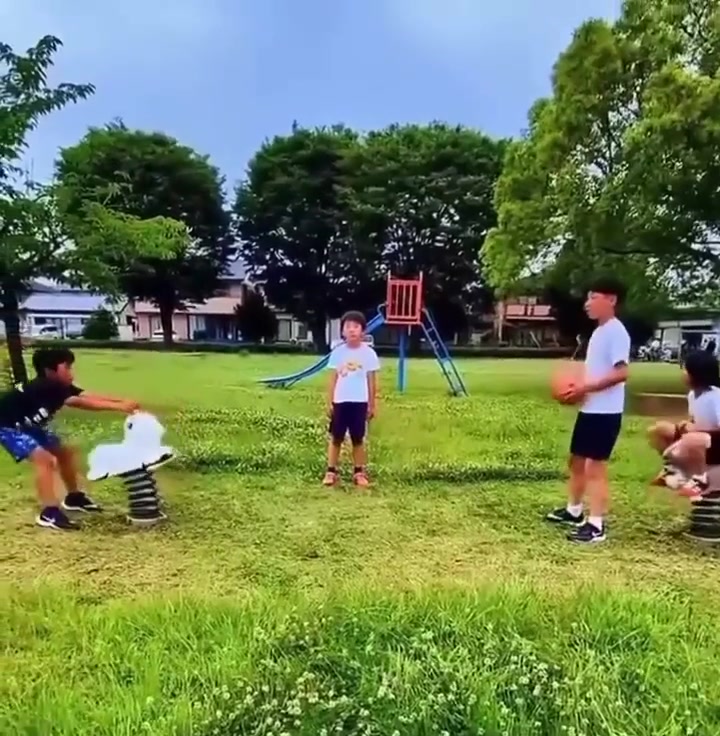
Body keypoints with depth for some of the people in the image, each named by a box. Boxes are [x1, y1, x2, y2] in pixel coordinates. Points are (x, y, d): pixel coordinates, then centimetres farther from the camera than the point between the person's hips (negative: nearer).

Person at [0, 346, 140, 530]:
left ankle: (74, 497, 27)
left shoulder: (60, 386, -9)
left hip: (29, 424, 10)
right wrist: (118, 407, -51)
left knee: (64, 452, 11)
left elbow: (90, 396, -22)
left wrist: (123, 401, -34)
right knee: (44, 459, -24)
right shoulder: (44, 388, -35)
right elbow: (81, 403, -45)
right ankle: (49, 513, -20)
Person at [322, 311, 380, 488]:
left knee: (358, 439, 8)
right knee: (336, 438, 6)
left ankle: (359, 472, 17)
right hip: (340, 402, 1)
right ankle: (331, 472, 12)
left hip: (360, 402, -1)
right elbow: (333, 379, 5)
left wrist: (372, 405, 3)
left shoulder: (368, 353, -2)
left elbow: (372, 381, 3)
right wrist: (329, 403, 3)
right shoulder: (337, 352, 1)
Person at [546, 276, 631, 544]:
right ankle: (573, 511, 32)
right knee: (576, 459, 17)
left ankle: (596, 525, 3)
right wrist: (578, 387, 7)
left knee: (595, 466, -6)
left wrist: (586, 387, -23)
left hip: (606, 412, -10)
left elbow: (621, 373, -23)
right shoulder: (598, 332, 16)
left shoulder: (616, 332, -14)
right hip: (589, 409, 10)